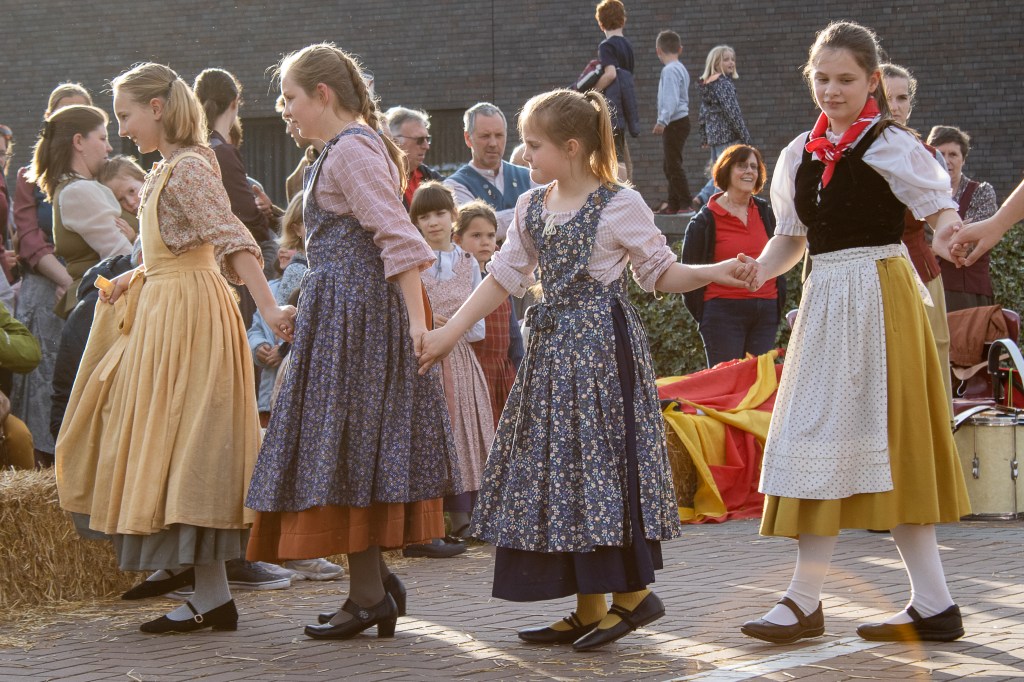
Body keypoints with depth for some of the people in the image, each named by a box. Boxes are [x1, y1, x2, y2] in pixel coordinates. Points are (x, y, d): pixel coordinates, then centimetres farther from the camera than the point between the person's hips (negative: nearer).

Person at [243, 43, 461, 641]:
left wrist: (417, 318, -28)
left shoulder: (349, 150, -14)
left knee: (342, 442, -6)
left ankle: (369, 593, -3)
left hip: (348, 313, -10)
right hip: (365, 309, 10)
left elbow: (398, 237, -22)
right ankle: (376, 580, 15)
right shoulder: (362, 145, 17)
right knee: (362, 444, 12)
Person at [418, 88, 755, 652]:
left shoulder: (620, 206, -8)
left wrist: (712, 273, -20)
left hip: (603, 346, -7)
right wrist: (448, 334, 6)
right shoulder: (531, 208, 9)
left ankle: (633, 592, 5)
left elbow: (660, 273, -3)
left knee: (601, 458, -8)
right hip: (551, 346, 7)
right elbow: (505, 278, 11)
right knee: (557, 464, 6)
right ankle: (588, 611, 12)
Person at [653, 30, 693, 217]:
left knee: (674, 165, -10)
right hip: (681, 120, 10)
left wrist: (662, 121, -27)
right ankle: (673, 204, 23)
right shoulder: (681, 69, 16)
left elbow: (671, 99, -24)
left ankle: (687, 205, -12)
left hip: (675, 123, -10)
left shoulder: (669, 70, -15)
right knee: (669, 165, 17)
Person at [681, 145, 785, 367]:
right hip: (723, 313, -5)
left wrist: (779, 304, 15)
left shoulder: (765, 212, 12)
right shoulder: (705, 220, -2)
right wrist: (704, 315, 2)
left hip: (766, 313, 5)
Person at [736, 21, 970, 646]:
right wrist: (751, 273, 1)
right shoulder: (800, 154, 12)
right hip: (826, 296, 8)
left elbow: (942, 208, -11)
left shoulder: (890, 145, -6)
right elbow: (791, 239, 18)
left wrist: (947, 231, -33)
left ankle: (806, 600, -4)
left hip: (878, 294, -7)